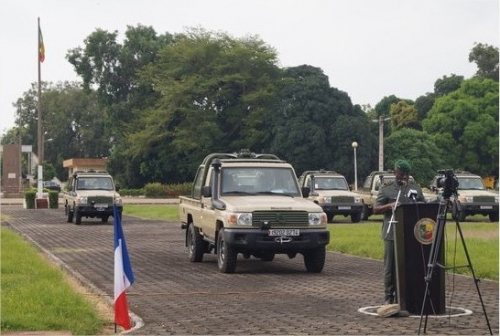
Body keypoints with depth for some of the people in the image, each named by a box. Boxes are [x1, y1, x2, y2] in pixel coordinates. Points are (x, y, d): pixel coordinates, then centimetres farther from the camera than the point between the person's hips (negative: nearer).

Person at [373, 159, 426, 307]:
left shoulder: (415, 188, 13)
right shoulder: (386, 189, 4)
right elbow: (376, 209, 2)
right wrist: (390, 206, -16)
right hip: (392, 233, -3)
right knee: (390, 266, 1)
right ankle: (389, 298, 7)